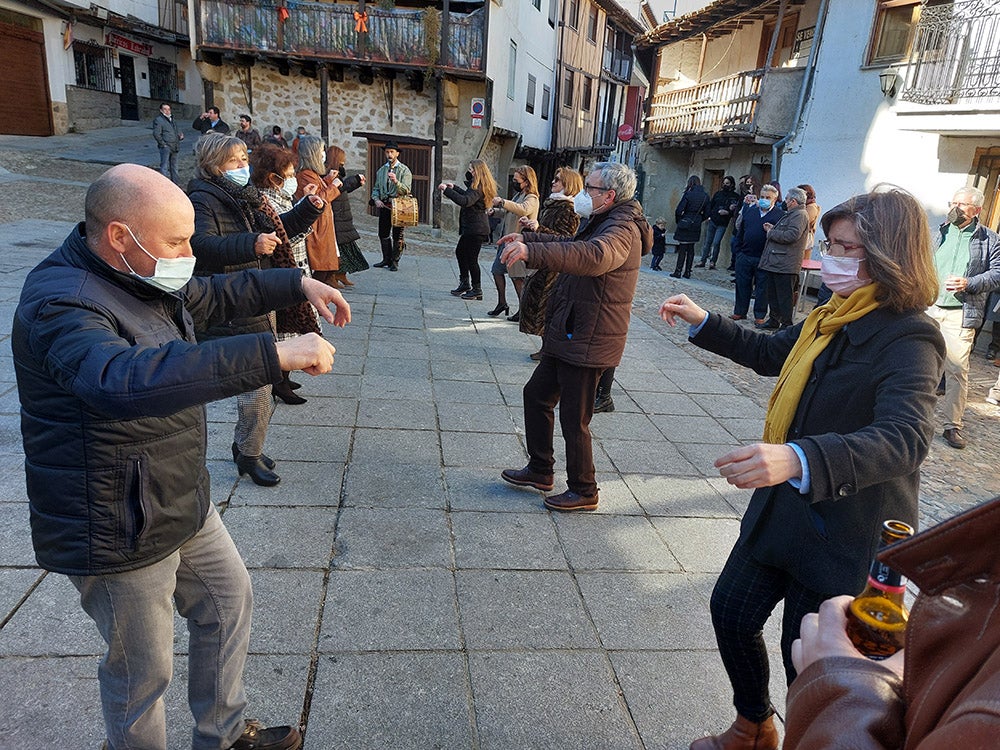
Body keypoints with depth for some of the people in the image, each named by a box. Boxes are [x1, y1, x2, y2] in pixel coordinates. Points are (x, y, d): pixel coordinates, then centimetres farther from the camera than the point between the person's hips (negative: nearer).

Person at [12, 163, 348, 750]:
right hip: (119, 531, -10)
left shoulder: (138, 276, 2)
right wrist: (275, 355, -51)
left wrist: (299, 285, 12)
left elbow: (212, 296, 21)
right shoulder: (61, 305, -28)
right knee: (143, 673, 9)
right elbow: (125, 381, -48)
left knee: (230, 601, 22)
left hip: (181, 500, 10)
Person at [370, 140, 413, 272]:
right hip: (384, 205, 5)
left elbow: (407, 190, -14)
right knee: (383, 233, 7)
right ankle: (386, 260, 18)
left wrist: (396, 181, -30)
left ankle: (395, 261, 8)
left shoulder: (404, 170, -3)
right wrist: (376, 199, -4)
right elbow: (376, 188, 15)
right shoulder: (381, 170, 12)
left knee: (397, 235, 0)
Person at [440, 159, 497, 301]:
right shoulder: (478, 185, 14)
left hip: (476, 229, -11)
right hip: (471, 227, 11)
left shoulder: (478, 187, -18)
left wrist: (447, 190, -28)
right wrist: (454, 187, 33)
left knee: (471, 258, -5)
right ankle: (464, 284, 28)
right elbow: (468, 195, 33)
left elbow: (465, 201, -32)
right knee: (460, 252, 19)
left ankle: (477, 290, 5)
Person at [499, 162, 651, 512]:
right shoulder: (604, 223, 15)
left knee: (574, 420, 0)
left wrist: (532, 251, -52)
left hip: (587, 342, -11)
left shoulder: (622, 230, -19)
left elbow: (592, 256, -43)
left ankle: (584, 492, 20)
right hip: (569, 336, 11)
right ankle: (540, 470, 33)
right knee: (536, 395, 18)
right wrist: (527, 238, 32)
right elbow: (572, 246, 35)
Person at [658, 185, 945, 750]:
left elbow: (904, 438, -38)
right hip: (783, 507, 9)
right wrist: (702, 322, 14)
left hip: (847, 534, -8)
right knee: (732, 610, 19)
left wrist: (798, 458, -55)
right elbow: (770, 354, 20)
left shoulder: (908, 339, -22)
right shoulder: (835, 317, 3)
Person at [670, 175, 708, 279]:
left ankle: (678, 271, -1)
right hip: (696, 227, 5)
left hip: (685, 225, -5)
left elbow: (679, 210, -14)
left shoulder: (688, 194, -11)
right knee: (691, 249, 11)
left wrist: (678, 220, 2)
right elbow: (706, 213, 7)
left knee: (682, 248, -1)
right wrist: (698, 220, 17)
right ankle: (687, 272, 12)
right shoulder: (705, 196, 5)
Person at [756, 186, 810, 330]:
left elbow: (791, 236, -24)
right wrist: (773, 228, 10)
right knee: (772, 294, 16)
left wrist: (771, 232, -12)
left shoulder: (800, 215, -12)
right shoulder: (790, 214, 21)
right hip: (774, 262, 10)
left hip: (785, 265, -10)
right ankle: (774, 319, 26)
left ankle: (786, 324, 2)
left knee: (785, 296, -4)